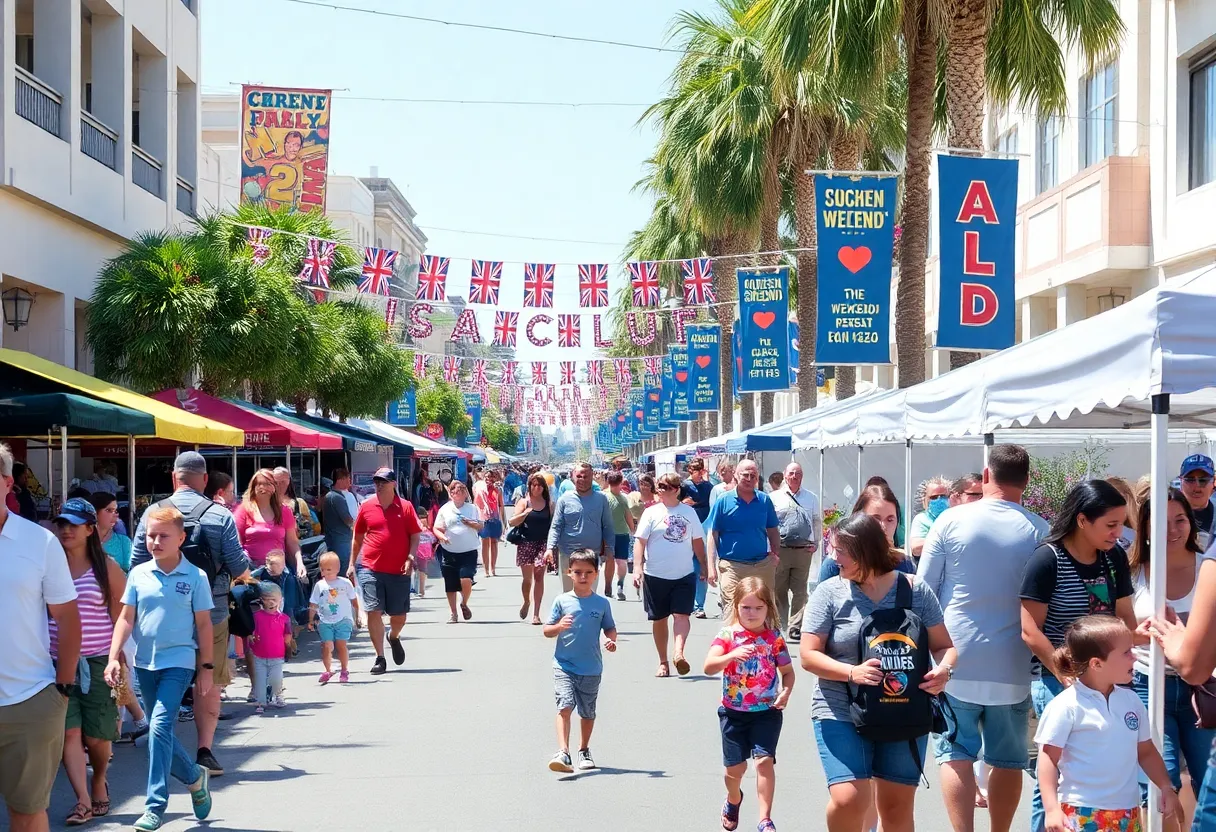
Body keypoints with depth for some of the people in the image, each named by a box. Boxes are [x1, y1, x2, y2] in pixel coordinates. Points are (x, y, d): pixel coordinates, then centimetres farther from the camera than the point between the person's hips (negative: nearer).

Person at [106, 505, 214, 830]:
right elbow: (126, 618, 6)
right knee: (160, 732, 12)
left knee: (160, 726, -17)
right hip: (145, 662, 4)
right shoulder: (139, 574, 3)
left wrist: (206, 667, -1)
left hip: (179, 661, -4)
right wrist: (114, 657, -3)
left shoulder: (195, 577, -5)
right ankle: (195, 777, 37)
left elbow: (203, 624, -1)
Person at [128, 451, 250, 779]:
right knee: (208, 684, 9)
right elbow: (239, 569, -7)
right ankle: (205, 750, 5)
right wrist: (246, 567, 17)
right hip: (211, 613, -2)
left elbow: (136, 564, -1)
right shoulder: (220, 515, -9)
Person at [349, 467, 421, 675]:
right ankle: (380, 658, 1)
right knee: (374, 611, -8)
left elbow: (415, 536, 2)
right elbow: (358, 537, 13)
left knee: (399, 615, 9)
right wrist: (352, 564, 11)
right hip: (370, 568, 0)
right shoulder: (366, 506, 4)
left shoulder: (405, 507, 0)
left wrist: (410, 557, -13)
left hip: (399, 570, 0)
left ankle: (394, 638, 44)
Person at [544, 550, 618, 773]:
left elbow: (610, 628, 11)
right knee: (564, 707, -17)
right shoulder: (562, 601, -1)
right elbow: (546, 630, 0)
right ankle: (563, 753, -23)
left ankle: (584, 751, 33)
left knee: (587, 712, 14)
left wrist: (611, 640, -11)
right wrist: (559, 627, -21)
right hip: (564, 665, -2)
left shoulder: (602, 603, 2)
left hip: (591, 669, 2)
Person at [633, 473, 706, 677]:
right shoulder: (652, 512, 0)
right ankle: (663, 662, 16)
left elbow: (697, 541, 14)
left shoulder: (689, 512, 6)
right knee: (659, 619, 7)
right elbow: (640, 541, -4)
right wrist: (637, 567, -14)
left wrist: (703, 566, 16)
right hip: (656, 575, -1)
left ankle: (679, 653, -22)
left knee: (682, 614, -13)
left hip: (684, 574, 1)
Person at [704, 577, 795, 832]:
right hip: (734, 712, 0)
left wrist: (786, 692, -13)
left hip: (767, 711, 0)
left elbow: (787, 670, 8)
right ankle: (733, 800, 41)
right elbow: (708, 667, -21)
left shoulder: (774, 638, -2)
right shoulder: (727, 635, -8)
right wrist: (732, 655, -40)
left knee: (764, 760, -15)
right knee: (736, 767, 8)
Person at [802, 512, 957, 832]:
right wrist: (851, 672, -22)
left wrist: (943, 670, -18)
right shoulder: (830, 592, -3)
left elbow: (945, 646, 5)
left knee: (897, 806, 9)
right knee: (848, 800, -17)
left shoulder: (915, 591, 0)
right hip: (841, 713, -2)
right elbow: (809, 655, -5)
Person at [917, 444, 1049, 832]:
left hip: (956, 659, 0)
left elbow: (923, 588, -1)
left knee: (956, 753, 6)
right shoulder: (1038, 531, -6)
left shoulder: (952, 520, -6)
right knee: (1008, 759, 12)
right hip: (1011, 667, 1)